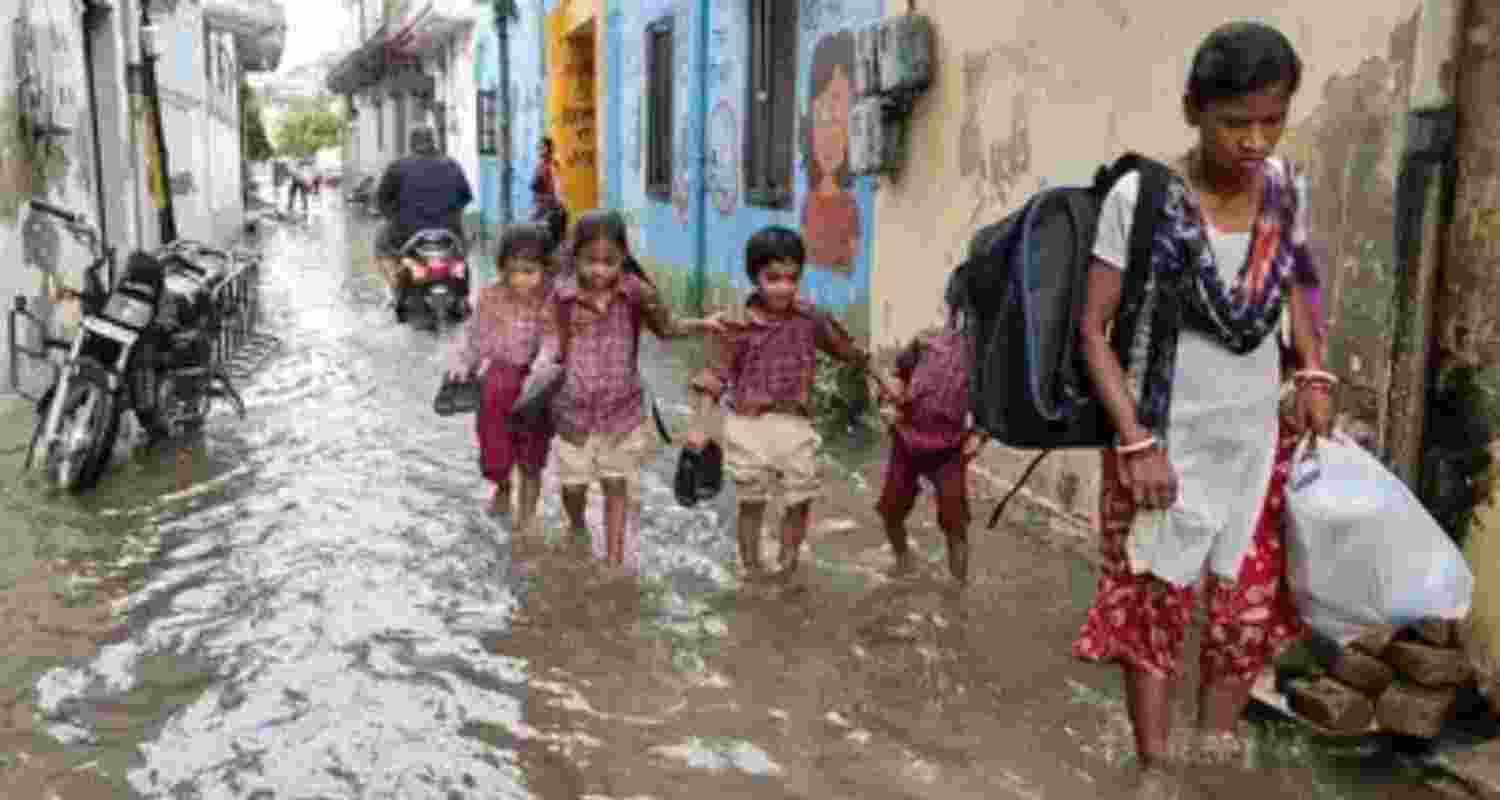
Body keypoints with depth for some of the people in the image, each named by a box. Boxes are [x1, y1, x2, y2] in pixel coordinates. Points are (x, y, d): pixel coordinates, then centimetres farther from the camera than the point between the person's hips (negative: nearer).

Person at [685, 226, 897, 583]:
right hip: (748, 426, -2)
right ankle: (752, 571, 23)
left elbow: (847, 351, 13)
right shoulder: (738, 325, -6)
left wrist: (881, 382, 18)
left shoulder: (812, 319, 0)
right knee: (751, 503, 8)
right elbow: (716, 376, -3)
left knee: (799, 502, 6)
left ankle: (787, 569, 24)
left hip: (795, 426, 2)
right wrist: (700, 426, -8)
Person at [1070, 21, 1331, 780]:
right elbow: (1093, 329, -13)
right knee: (1153, 613, 6)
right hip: (1164, 445, -4)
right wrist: (1136, 442, -19)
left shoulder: (1287, 189, -2)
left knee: (1249, 613, 12)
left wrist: (1313, 373, 5)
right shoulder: (1139, 198, -16)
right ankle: (1156, 771, 24)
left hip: (1256, 445, 4)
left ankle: (1215, 756, 33)